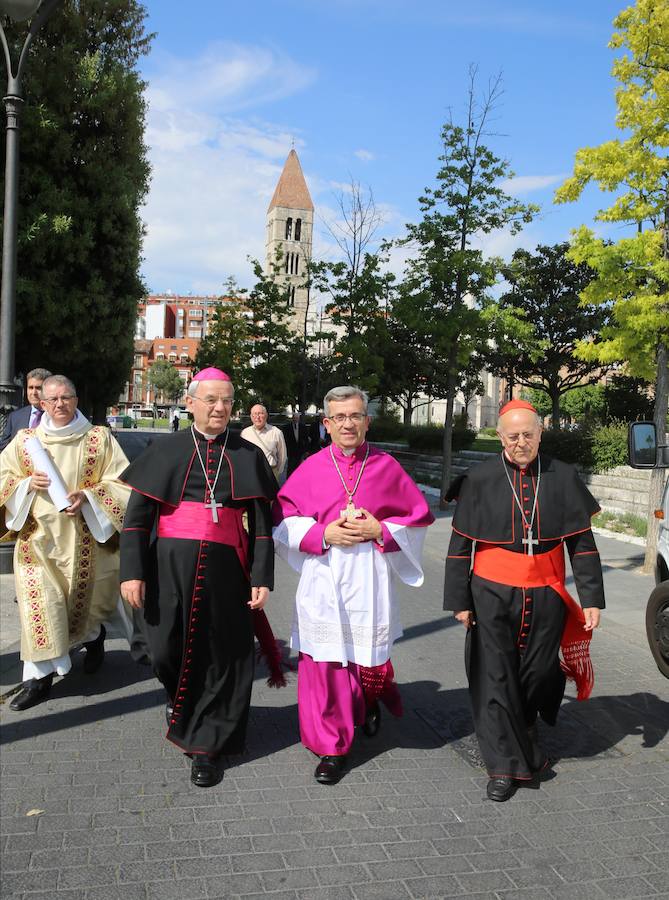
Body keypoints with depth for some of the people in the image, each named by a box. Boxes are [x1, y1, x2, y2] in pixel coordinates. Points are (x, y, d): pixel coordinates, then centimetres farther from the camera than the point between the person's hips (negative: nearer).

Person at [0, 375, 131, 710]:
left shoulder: (100, 438, -1)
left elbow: (122, 482, -4)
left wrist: (88, 496, -18)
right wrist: (27, 484, -11)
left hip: (82, 538, -1)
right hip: (38, 535, 1)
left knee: (81, 600, 10)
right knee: (39, 603, -5)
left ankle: (94, 637, 43)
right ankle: (39, 677, 3)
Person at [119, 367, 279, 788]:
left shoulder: (248, 456, 5)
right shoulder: (166, 451, 5)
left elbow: (261, 522, 4)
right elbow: (137, 516, 2)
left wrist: (262, 577, -4)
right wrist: (133, 571, -6)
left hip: (225, 570, 0)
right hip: (171, 565, 0)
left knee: (220, 656, 3)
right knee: (167, 650, 7)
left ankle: (207, 746, 20)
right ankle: (180, 698, 42)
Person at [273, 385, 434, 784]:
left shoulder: (387, 467, 2)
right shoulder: (311, 469, 1)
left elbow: (419, 517, 7)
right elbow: (283, 522, 3)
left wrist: (381, 530, -8)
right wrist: (323, 534, -12)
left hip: (370, 582, 1)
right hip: (323, 580, 0)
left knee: (370, 657, 8)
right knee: (326, 664, 1)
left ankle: (371, 701, 44)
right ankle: (333, 747, 17)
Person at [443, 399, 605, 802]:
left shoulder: (564, 478, -1)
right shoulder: (479, 479, -4)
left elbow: (582, 542, 3)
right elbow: (461, 544, 1)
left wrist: (592, 599, 0)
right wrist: (459, 600, 0)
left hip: (545, 598, 1)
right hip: (492, 595, -1)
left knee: (538, 674, 13)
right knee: (495, 679, 2)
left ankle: (525, 723, 45)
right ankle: (506, 765, 15)